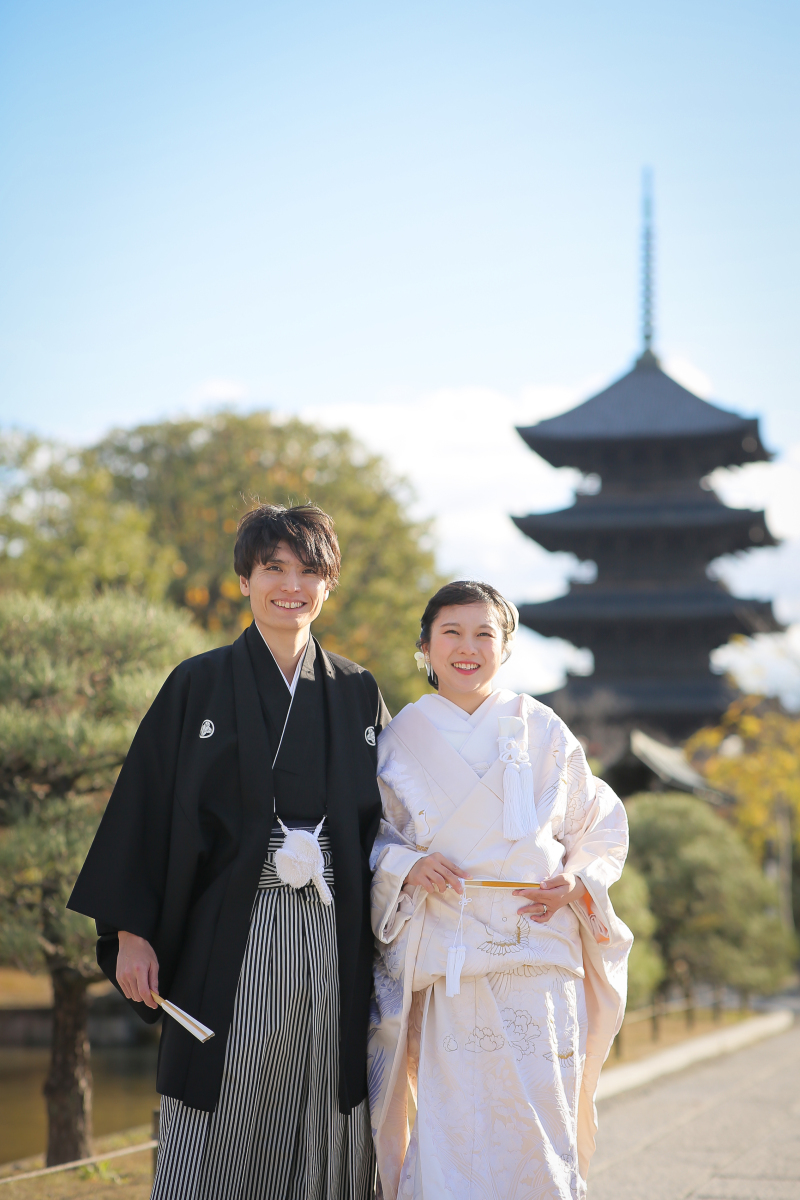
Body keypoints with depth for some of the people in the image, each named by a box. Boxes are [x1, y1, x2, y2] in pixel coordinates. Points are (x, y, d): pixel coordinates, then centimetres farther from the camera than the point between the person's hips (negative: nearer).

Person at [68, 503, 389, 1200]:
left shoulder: (358, 694, 11)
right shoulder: (199, 687, 3)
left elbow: (384, 816, 12)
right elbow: (146, 807, 1)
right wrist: (130, 931, -6)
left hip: (334, 938, 2)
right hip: (231, 937, -2)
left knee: (324, 1137, 3)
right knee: (224, 1123, -2)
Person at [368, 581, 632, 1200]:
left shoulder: (542, 731, 9)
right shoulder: (401, 738, 8)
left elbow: (603, 825, 16)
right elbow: (367, 838, 14)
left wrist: (578, 882, -2)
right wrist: (405, 866, -7)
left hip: (537, 958, 0)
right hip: (443, 964, 0)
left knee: (537, 1131, -4)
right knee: (448, 1125, -7)